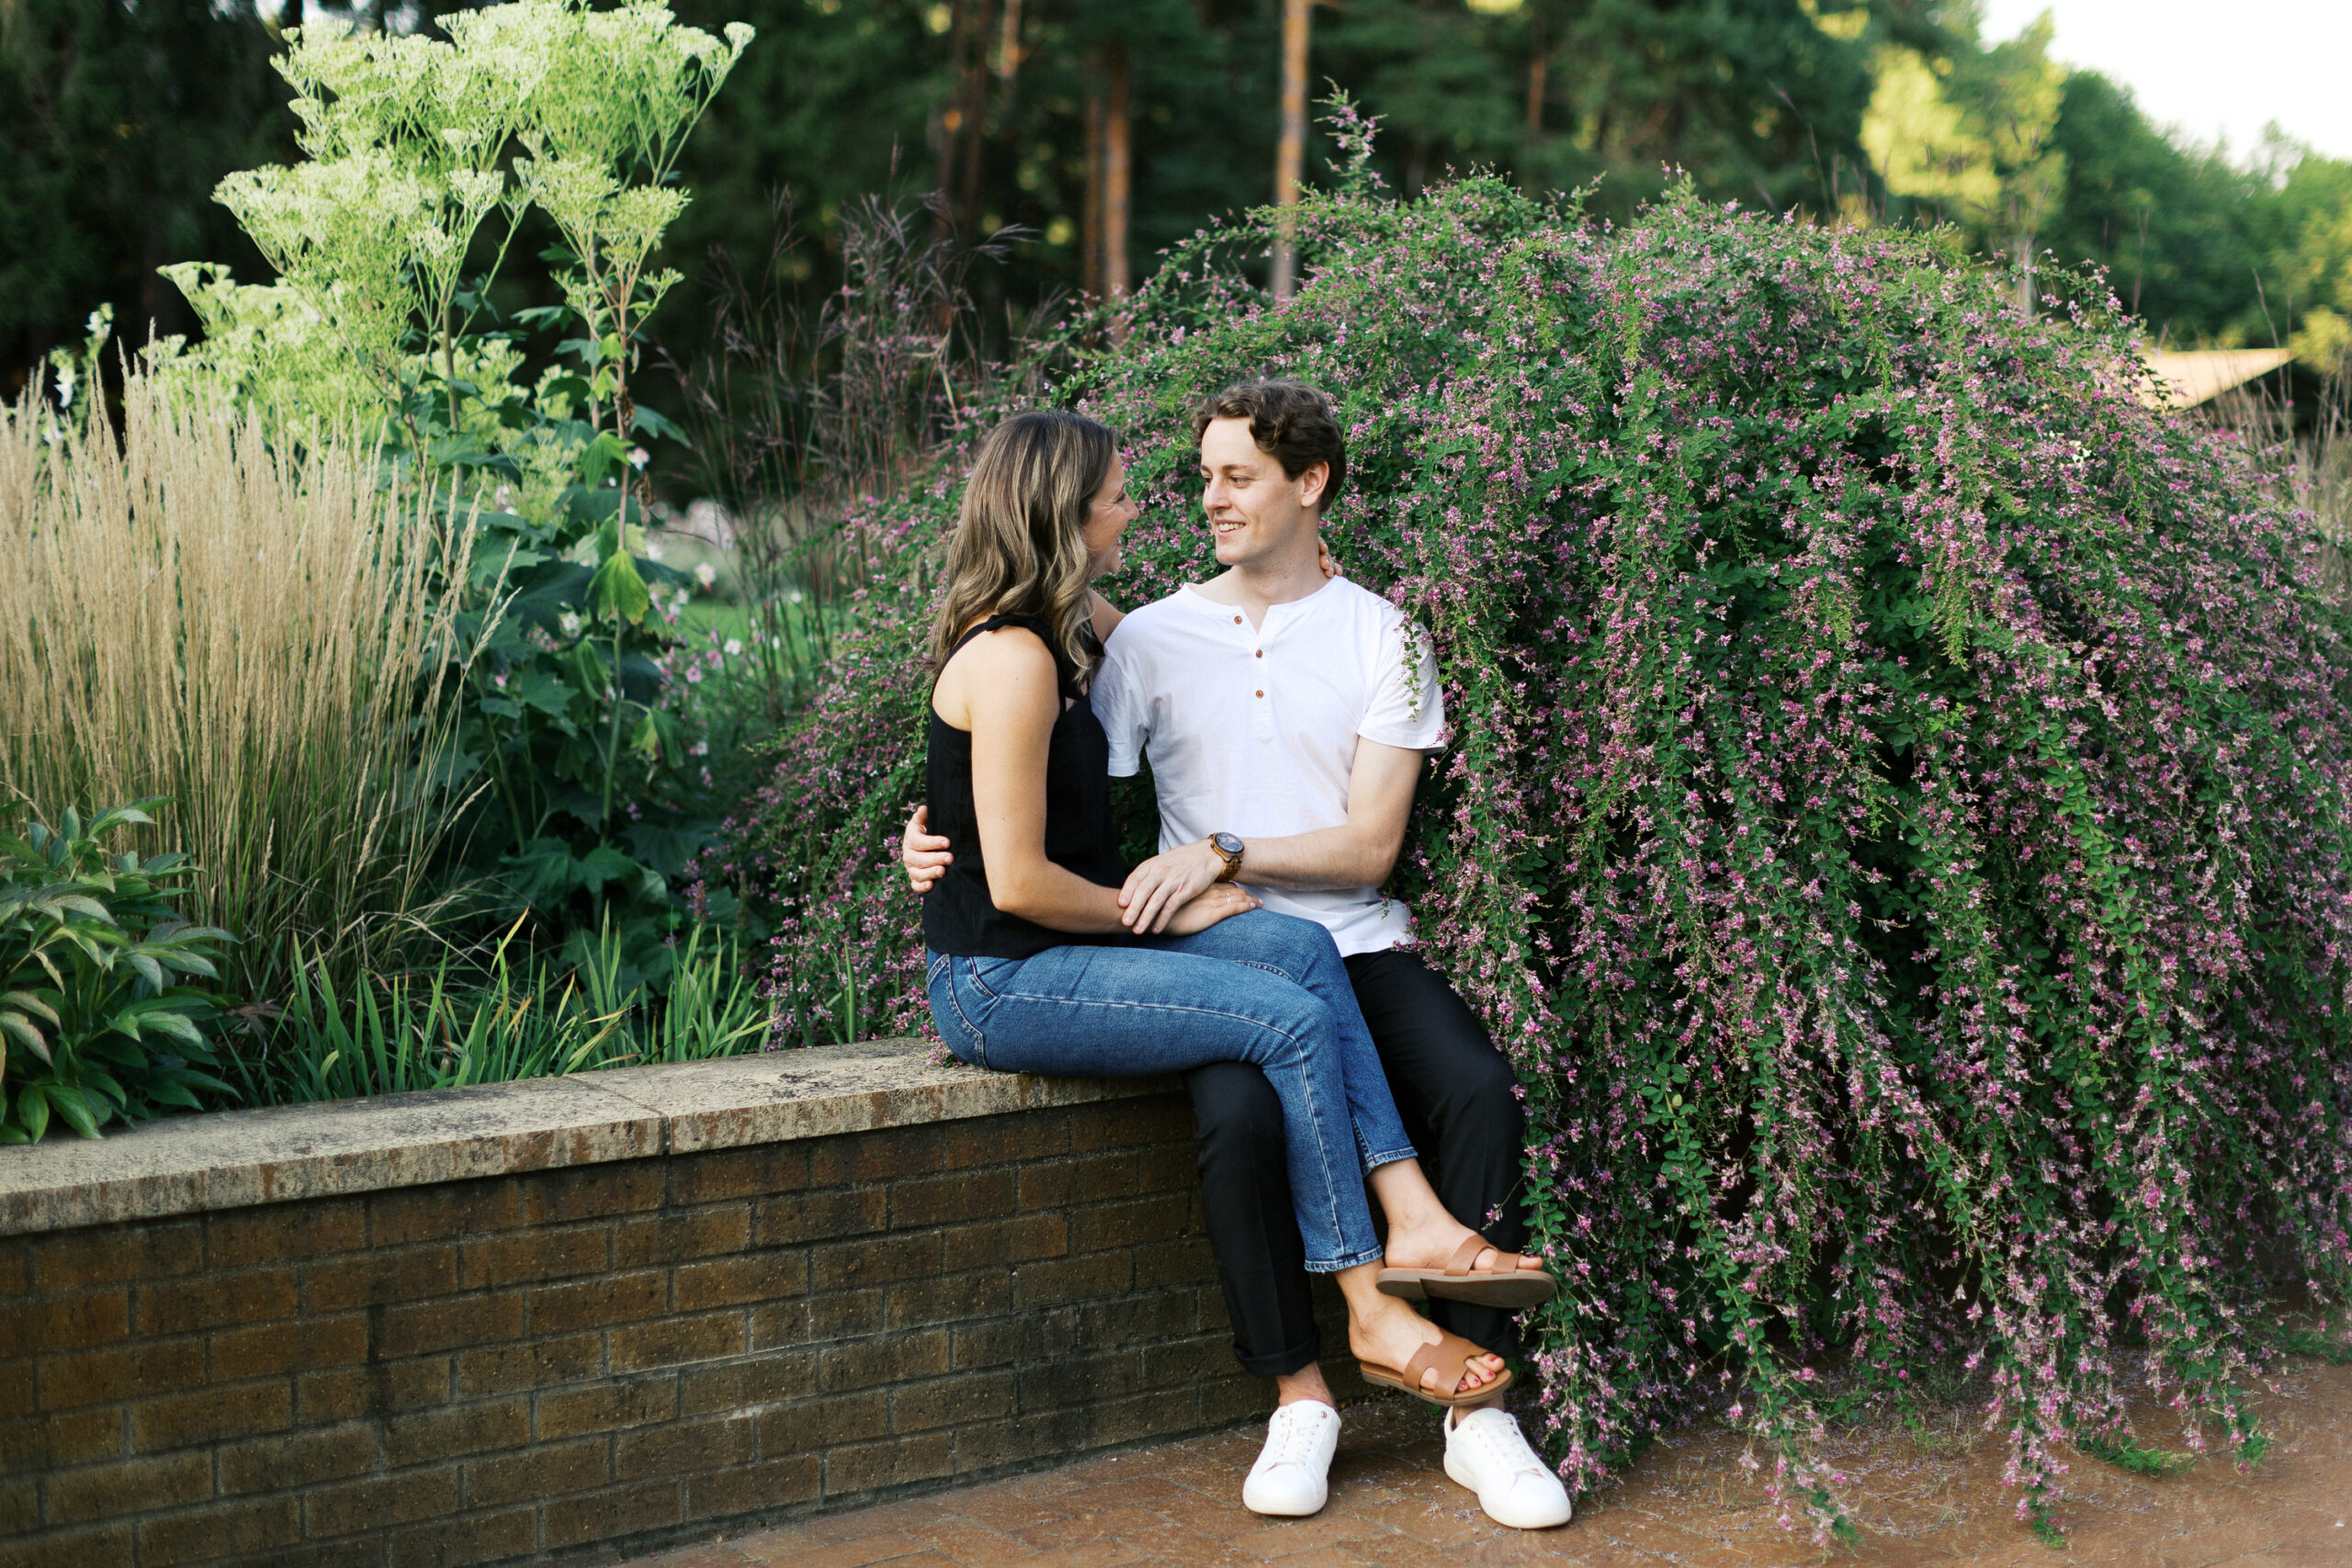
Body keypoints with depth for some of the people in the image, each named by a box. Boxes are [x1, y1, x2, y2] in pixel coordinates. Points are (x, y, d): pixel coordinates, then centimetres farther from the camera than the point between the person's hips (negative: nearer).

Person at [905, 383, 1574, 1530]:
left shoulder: (1381, 637, 6)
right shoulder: (1156, 638, 11)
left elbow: (1369, 846, -1)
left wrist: (1224, 855, -14)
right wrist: (948, 837, -6)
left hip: (1357, 944, 0)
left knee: (1478, 1092, -28)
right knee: (1240, 1117, -32)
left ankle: (1478, 1413, -18)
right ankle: (1299, 1399, -14)